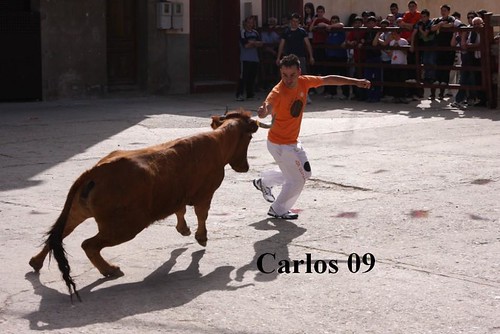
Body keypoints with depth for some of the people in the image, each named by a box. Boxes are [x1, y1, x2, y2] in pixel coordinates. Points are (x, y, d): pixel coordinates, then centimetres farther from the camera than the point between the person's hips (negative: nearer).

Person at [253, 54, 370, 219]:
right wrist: (263, 111, -74)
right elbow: (267, 107, -49)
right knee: (297, 179, 0)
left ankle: (264, 181, 41)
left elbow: (328, 79, 3)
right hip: (280, 144, -8)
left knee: (303, 173, 25)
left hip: (293, 141, 8)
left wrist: (356, 81, 5)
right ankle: (278, 211, 23)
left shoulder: (303, 82, -10)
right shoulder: (277, 92, -30)